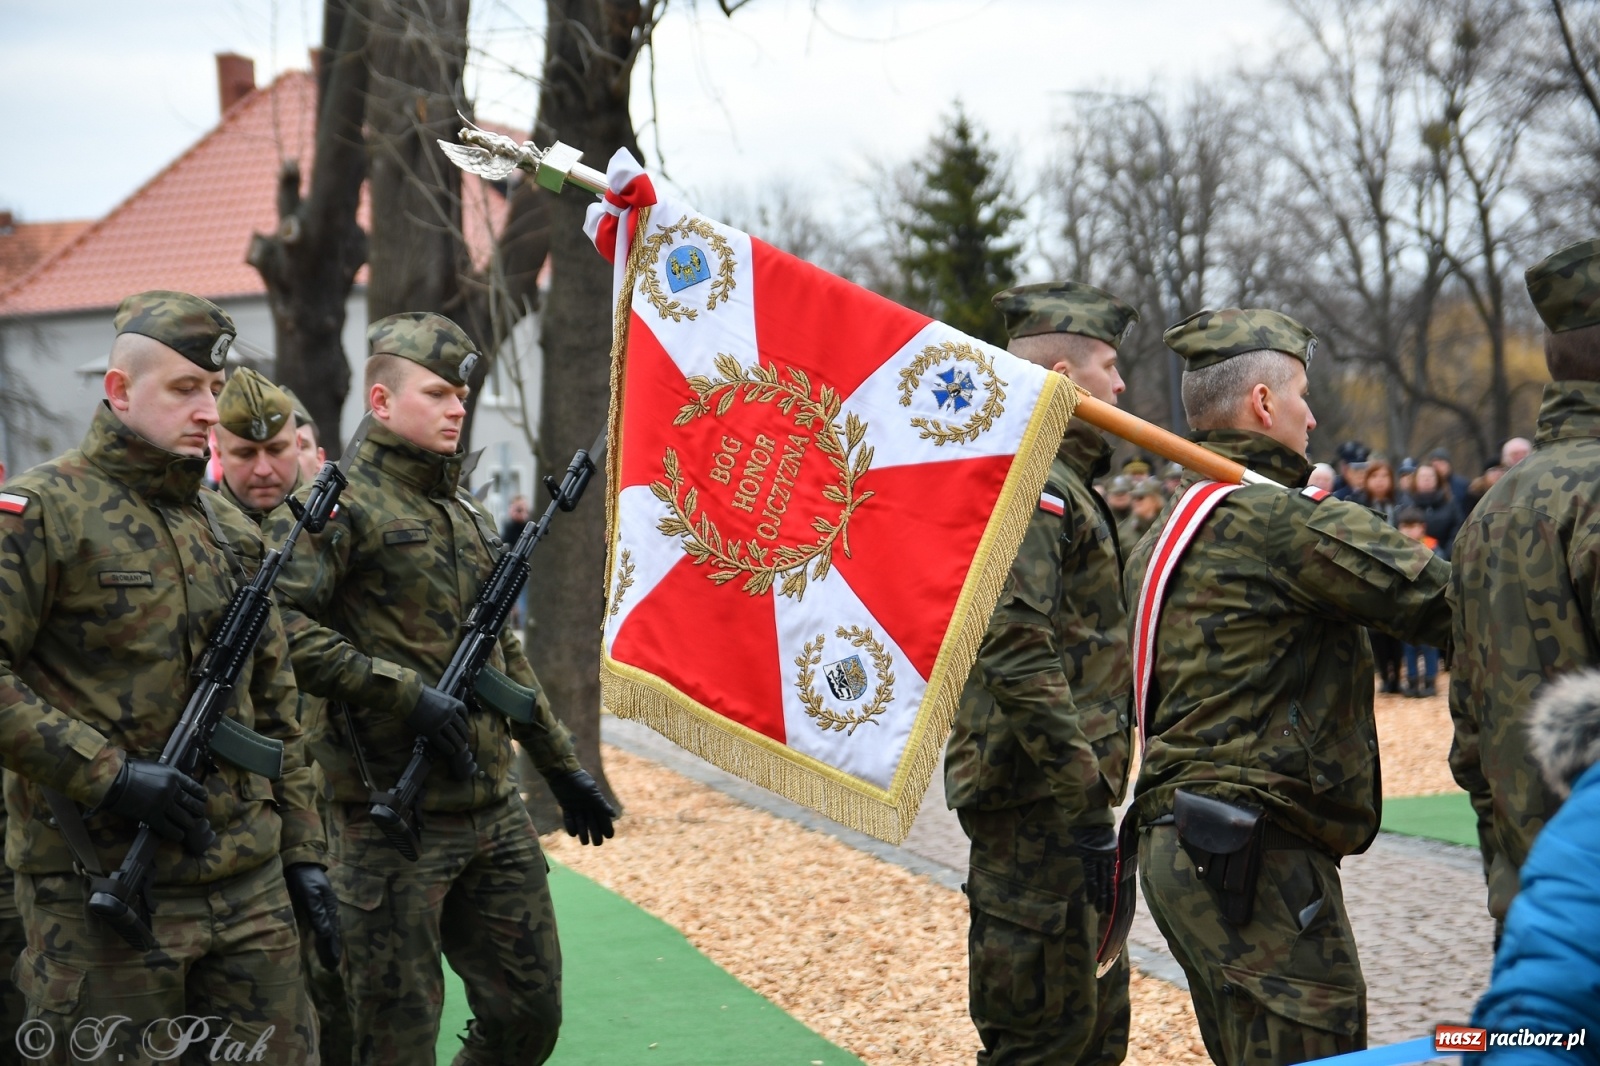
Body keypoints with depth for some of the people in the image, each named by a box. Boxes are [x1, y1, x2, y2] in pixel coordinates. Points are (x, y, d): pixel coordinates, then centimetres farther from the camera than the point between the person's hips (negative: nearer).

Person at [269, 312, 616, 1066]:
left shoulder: (469, 516, 16)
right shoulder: (339, 507, -8)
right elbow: (278, 629, -22)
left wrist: (561, 767, 24)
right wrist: (405, 691, -22)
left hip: (495, 813, 7)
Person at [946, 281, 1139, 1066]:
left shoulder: (1065, 485, 19)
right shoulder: (1033, 488, -15)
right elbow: (1013, 643, -27)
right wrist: (1076, 770, -24)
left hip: (1064, 798, 11)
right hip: (1040, 802, -11)